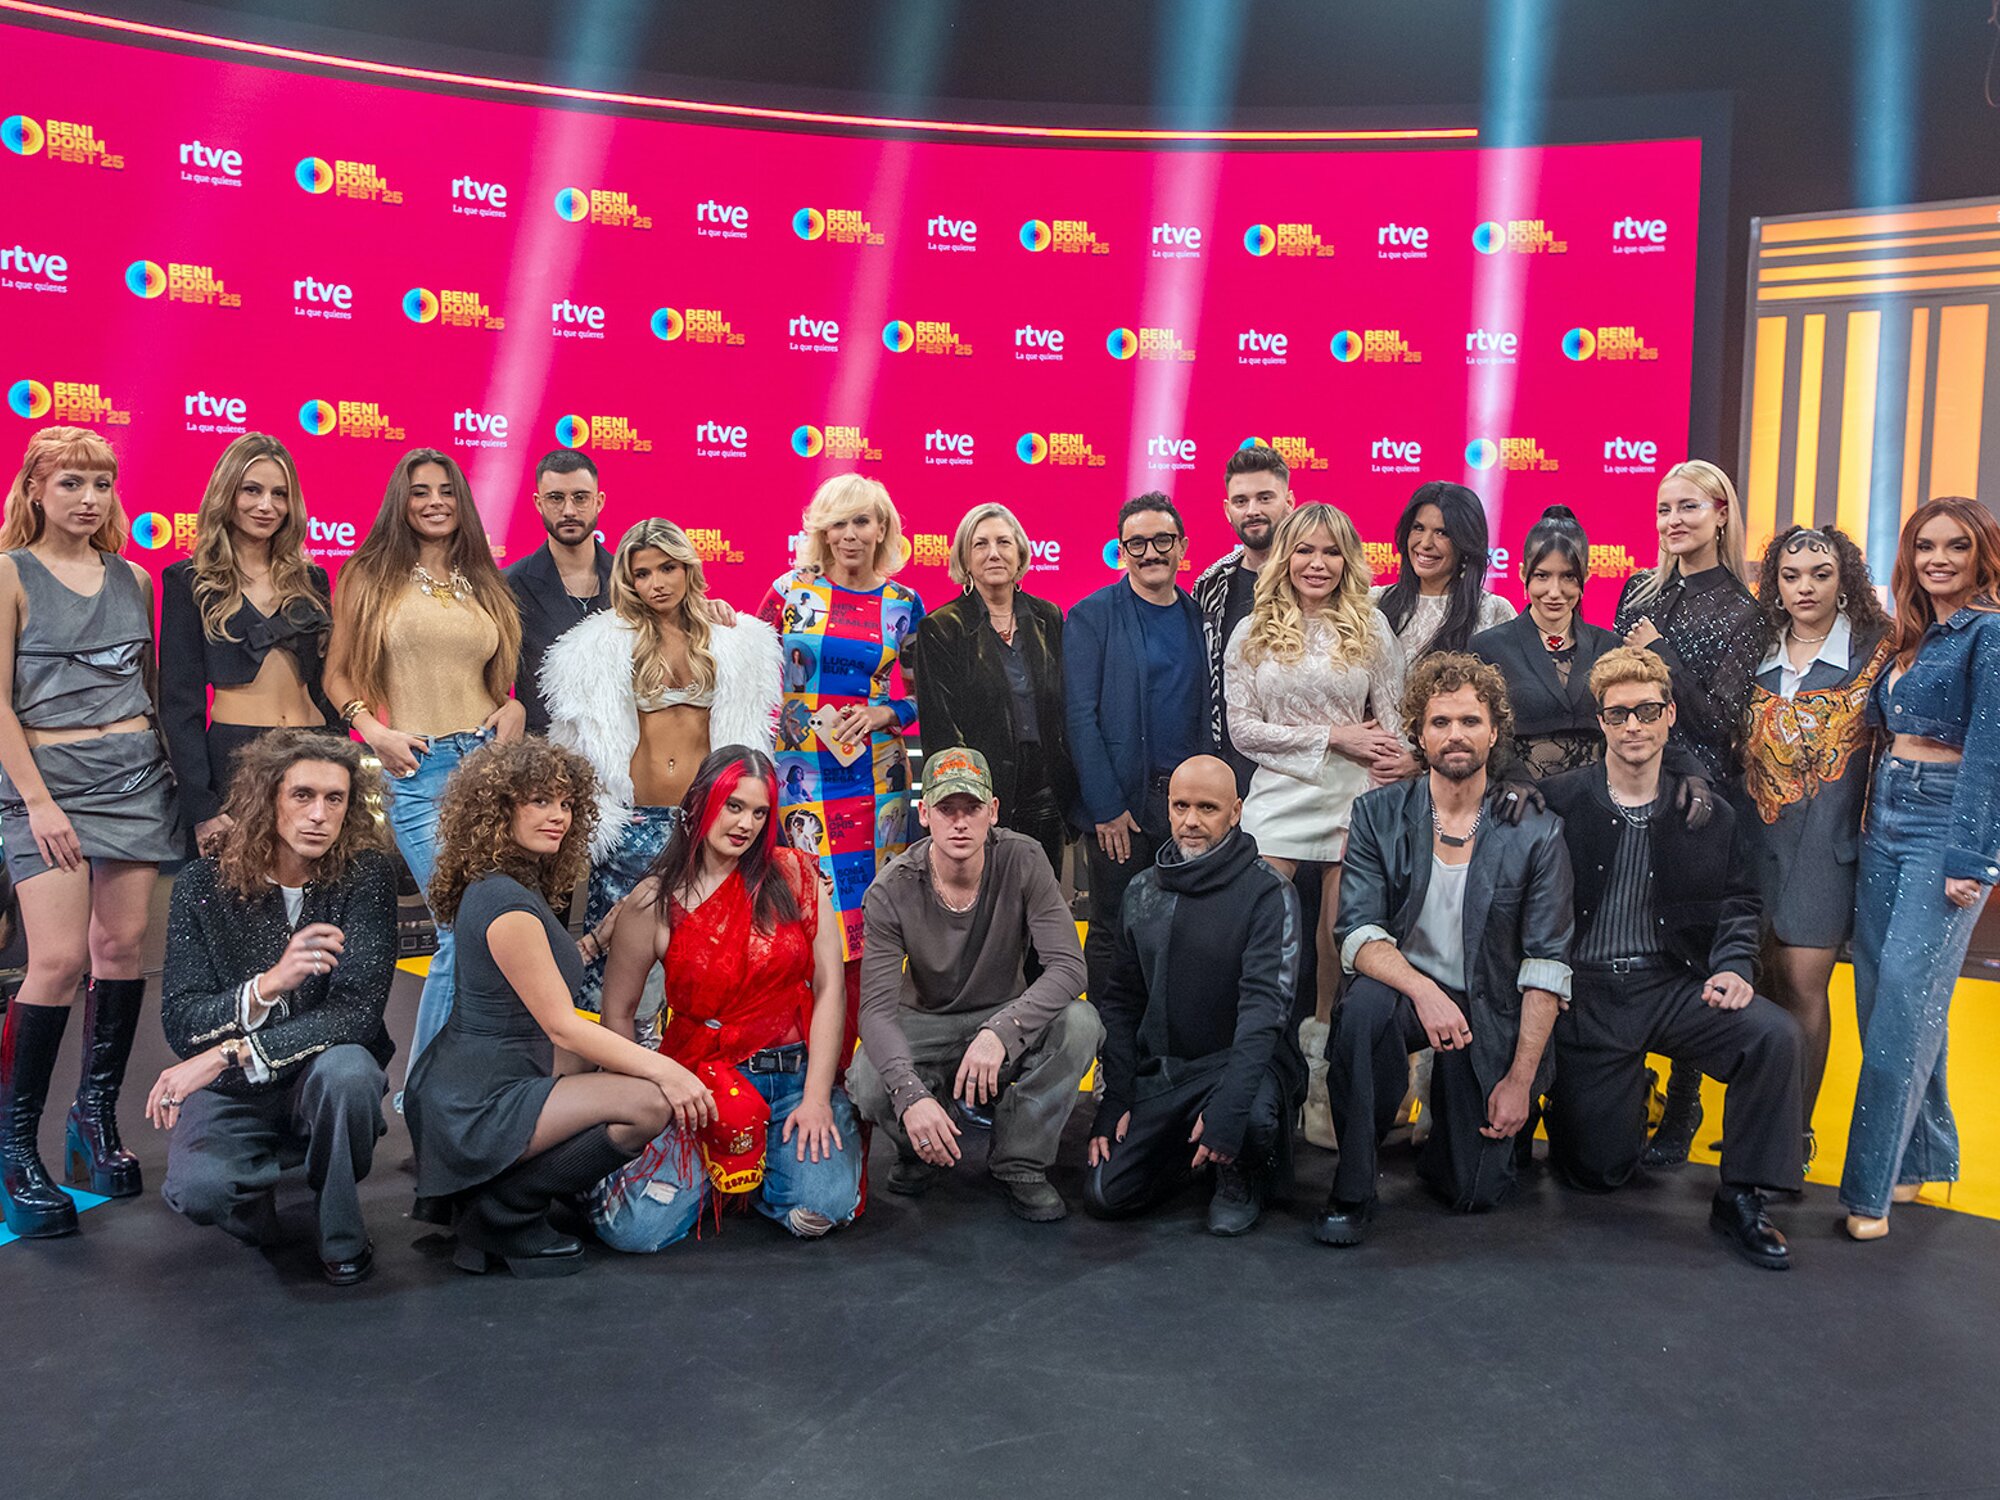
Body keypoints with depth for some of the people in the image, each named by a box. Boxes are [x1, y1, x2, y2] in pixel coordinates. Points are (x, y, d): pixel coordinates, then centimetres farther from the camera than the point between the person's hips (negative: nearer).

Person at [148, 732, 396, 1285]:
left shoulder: (365, 874, -12)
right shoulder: (204, 884, -8)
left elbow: (357, 1010, -21)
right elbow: (180, 1023, -14)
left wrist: (229, 1055, -26)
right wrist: (269, 984, -33)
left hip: (325, 1086, 0)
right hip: (231, 1094, 1)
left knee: (347, 1068, -35)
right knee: (197, 1188, -29)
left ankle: (342, 1233, -8)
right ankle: (258, 1192, 11)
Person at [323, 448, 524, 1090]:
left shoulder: (484, 583, 16)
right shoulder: (371, 576, 6)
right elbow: (337, 674, 7)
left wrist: (516, 707, 3)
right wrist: (374, 731, -8)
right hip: (418, 770, -4)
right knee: (466, 930, -11)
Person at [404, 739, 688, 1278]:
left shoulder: (508, 887, 12)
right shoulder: (506, 902, -18)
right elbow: (563, 1026, -19)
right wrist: (664, 1069, -18)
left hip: (463, 1089, 11)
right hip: (474, 1105, -11)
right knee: (648, 1102, -25)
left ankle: (479, 1190, 11)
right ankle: (504, 1209, -7)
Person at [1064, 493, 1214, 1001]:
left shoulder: (1199, 615, 11)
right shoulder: (1091, 616, -4)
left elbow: (1209, 713, 13)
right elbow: (1080, 717, -9)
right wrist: (1106, 807, -13)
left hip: (1189, 800, 4)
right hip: (1121, 801, -4)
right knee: (1114, 934, 3)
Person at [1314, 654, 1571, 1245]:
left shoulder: (1535, 832, -5)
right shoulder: (1379, 814, -3)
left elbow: (1547, 964, -5)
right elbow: (1359, 934, -11)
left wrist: (1520, 1080, -10)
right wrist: (1423, 990, -31)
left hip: (1490, 1013, 0)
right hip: (1403, 985, 0)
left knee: (1474, 1192, -7)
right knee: (1363, 1004, -37)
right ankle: (1352, 1191, -19)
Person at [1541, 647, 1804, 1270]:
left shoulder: (1709, 814, 5)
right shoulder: (1558, 802, -2)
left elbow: (1738, 902, 11)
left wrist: (1733, 966, -8)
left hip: (1673, 983, 2)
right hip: (1584, 991, -2)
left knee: (1774, 1035, -28)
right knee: (1596, 1169, -4)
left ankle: (1741, 1199, -9)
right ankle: (1622, 1101, 35)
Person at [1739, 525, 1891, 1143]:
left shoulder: (1875, 650, -1)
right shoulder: (1758, 650, 10)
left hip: (1827, 835, -4)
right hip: (1755, 830, 4)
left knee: (1802, 982, -6)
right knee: (1761, 980, 7)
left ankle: (1796, 1131, 5)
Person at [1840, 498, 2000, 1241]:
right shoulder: (1909, 637, 14)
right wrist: (1869, 813, 12)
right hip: (1884, 822, 8)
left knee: (1904, 1010, -9)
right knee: (1880, 997, 10)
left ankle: (1870, 1187, -4)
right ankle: (1926, 1155, 25)